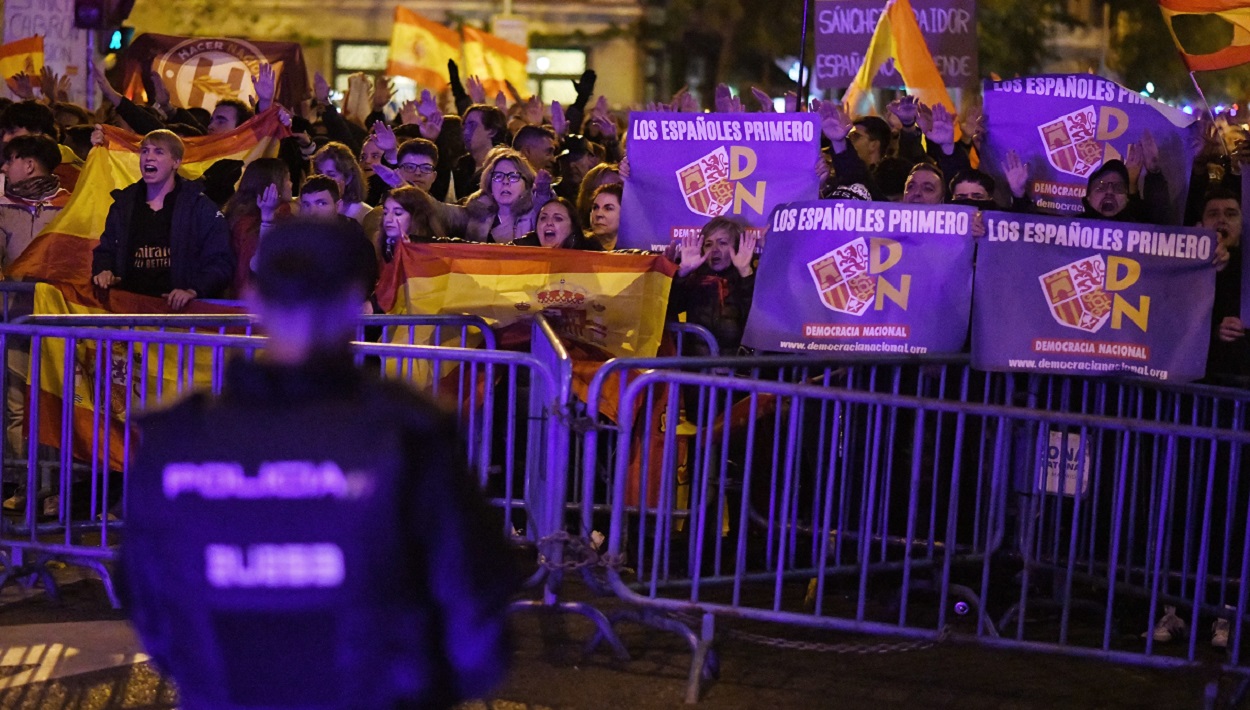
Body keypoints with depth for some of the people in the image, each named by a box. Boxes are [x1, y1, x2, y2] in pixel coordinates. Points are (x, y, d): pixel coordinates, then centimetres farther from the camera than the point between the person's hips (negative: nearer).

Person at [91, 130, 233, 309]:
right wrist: (103, 271, 10)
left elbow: (220, 263, 1)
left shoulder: (200, 207, 5)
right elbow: (105, 250, 32)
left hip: (176, 308, -4)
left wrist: (193, 291, -15)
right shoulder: (123, 205, 20)